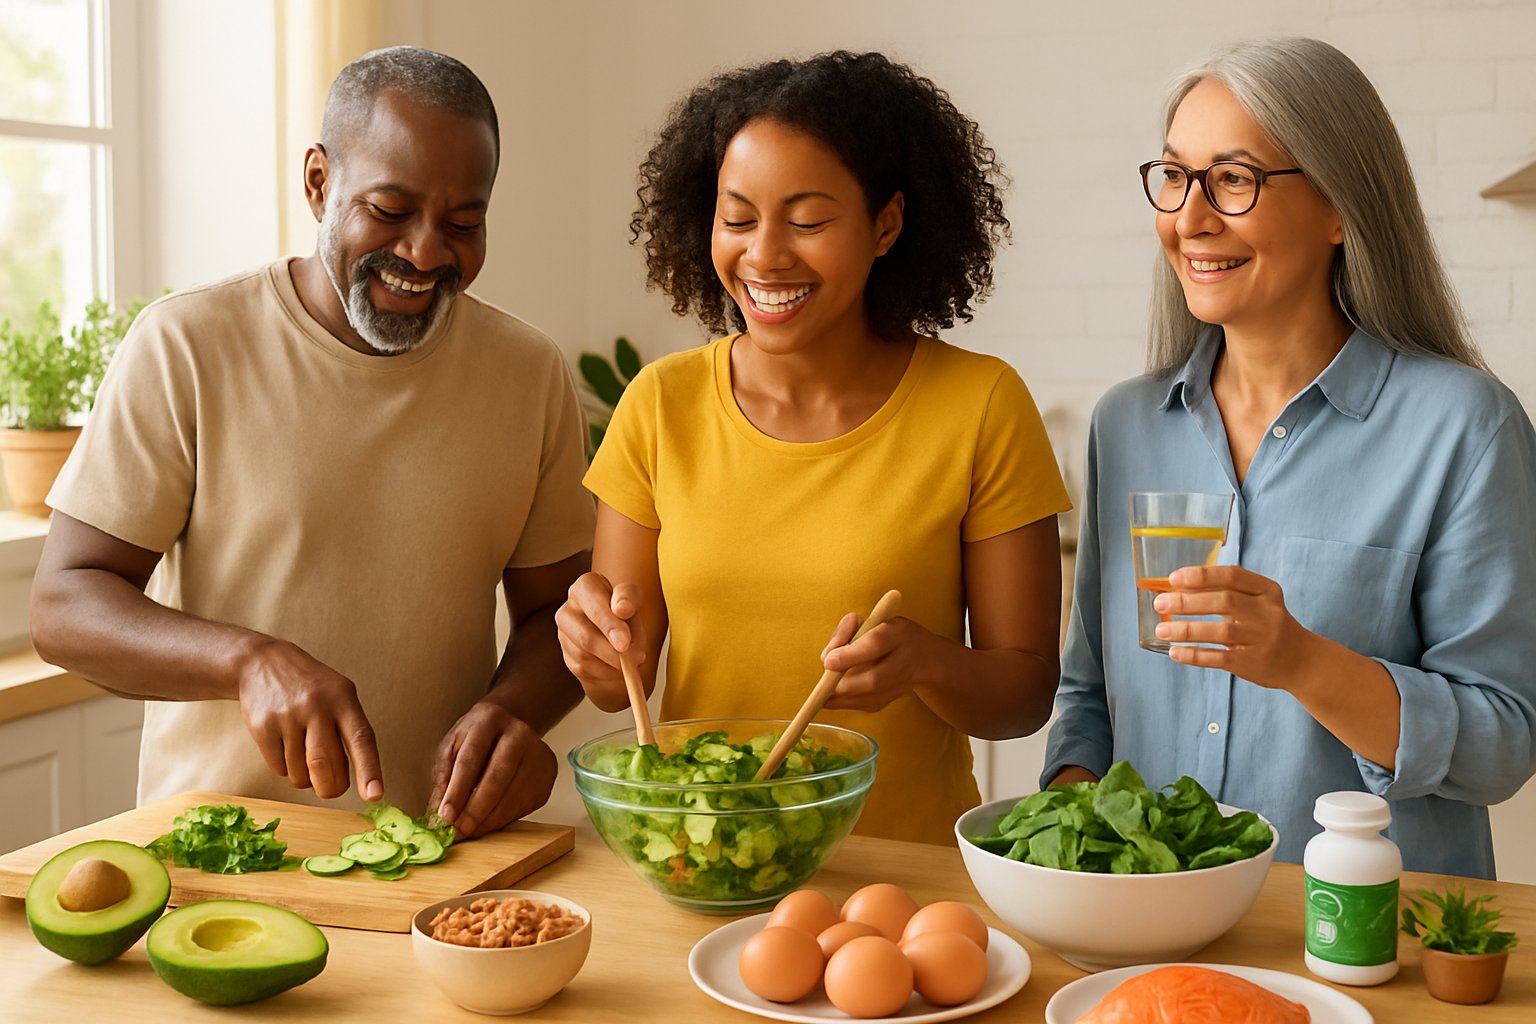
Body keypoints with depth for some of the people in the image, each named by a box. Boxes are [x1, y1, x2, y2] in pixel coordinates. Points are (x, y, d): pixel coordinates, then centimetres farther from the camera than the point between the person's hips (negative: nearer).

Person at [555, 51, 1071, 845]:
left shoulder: (980, 406, -4)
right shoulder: (661, 406, 3)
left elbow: (1027, 692, -1)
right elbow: (619, 685, 8)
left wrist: (921, 661, -19)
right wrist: (605, 642, -13)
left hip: (904, 866, -4)